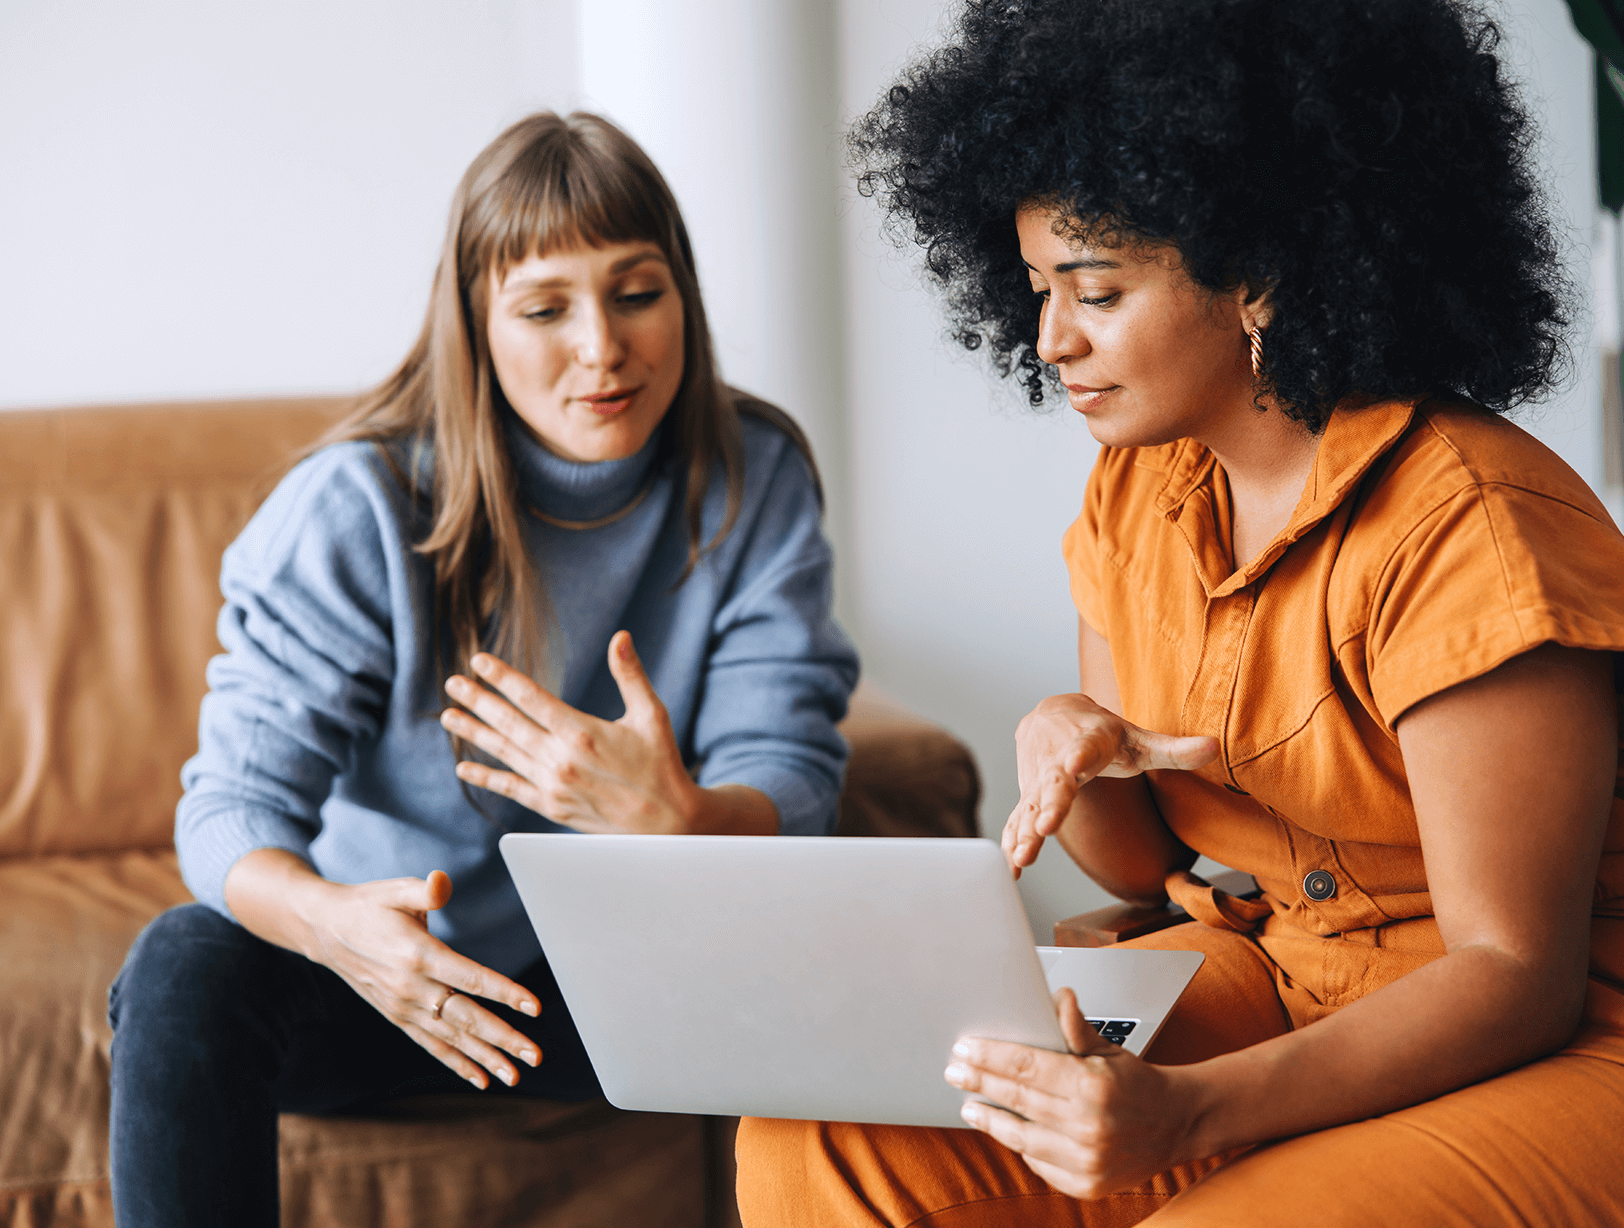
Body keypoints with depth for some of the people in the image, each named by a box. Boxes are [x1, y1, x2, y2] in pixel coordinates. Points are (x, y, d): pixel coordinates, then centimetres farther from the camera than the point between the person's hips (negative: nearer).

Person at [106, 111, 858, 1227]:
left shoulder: (755, 483, -8)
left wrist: (675, 820, -40)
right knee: (186, 967, -31)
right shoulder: (357, 506, -15)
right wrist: (334, 922, -43)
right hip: (385, 963, -1)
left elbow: (790, 787, -13)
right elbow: (235, 802, -18)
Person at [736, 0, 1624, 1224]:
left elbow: (1516, 975, -21)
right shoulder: (1138, 492, 4)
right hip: (1274, 984, 7)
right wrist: (1074, 759, -12)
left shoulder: (1465, 528, -20)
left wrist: (1185, 1113, -34)